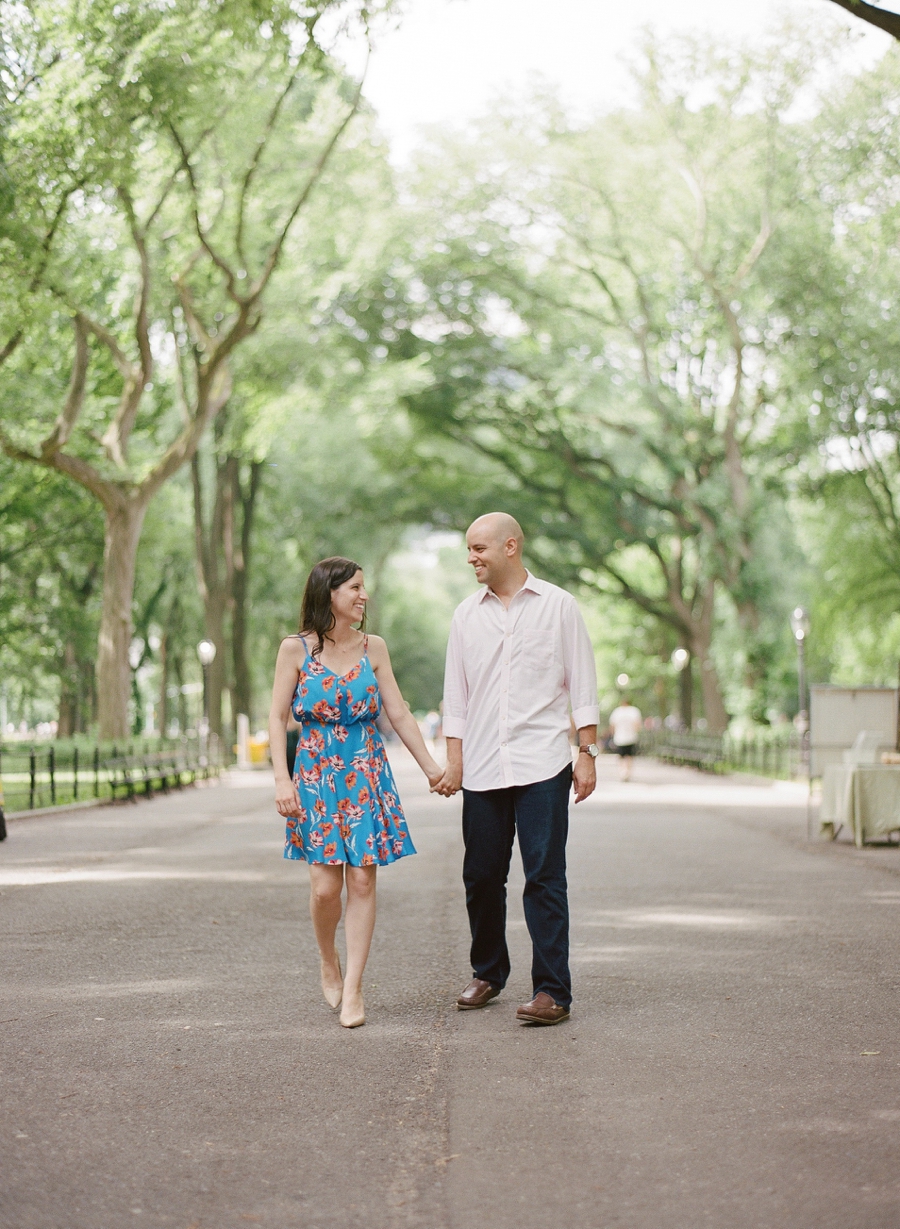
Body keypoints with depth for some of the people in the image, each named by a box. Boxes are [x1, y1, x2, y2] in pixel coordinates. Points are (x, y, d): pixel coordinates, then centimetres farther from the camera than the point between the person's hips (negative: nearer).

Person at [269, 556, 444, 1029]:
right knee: (325, 884, -7)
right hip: (317, 773, -2)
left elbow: (399, 714, 8)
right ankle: (328, 962, 21)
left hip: (367, 773, 2)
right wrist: (282, 778, -11)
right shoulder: (296, 648, -1)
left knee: (362, 881, -3)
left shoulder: (373, 648, 6)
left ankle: (353, 987, 4)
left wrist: (431, 766, 5)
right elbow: (278, 718, -2)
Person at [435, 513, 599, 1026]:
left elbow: (582, 686, 4)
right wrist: (454, 762, 7)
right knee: (482, 876, 7)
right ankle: (488, 974, 25)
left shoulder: (558, 606, 3)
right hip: (483, 768, 4)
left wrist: (588, 754, -2)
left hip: (542, 766, -3)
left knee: (545, 878, -7)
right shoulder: (467, 615, 11)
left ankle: (553, 991, -5)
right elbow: (457, 696, 14)